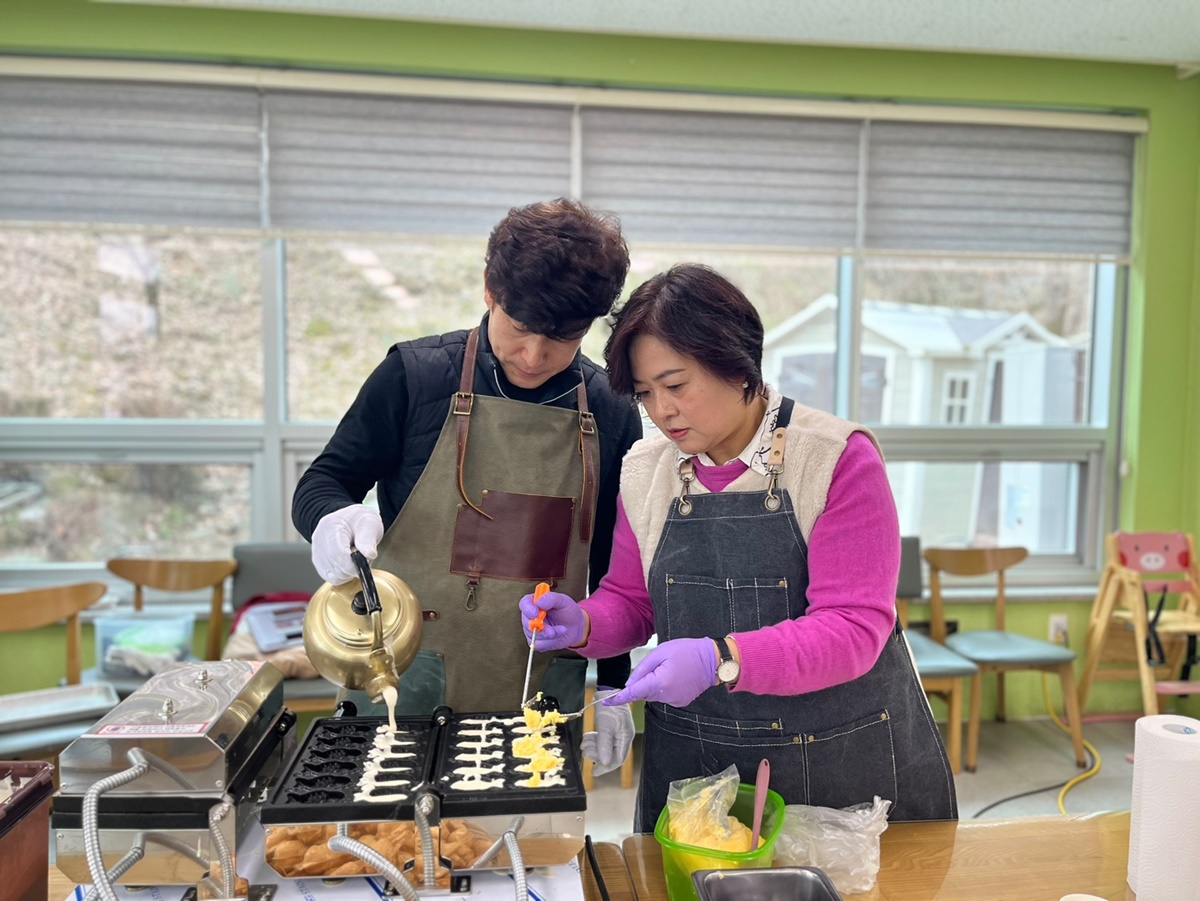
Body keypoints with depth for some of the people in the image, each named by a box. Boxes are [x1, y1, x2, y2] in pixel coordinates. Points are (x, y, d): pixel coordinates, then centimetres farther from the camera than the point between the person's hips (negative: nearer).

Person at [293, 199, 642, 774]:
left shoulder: (611, 415, 1)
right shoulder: (415, 375, -6)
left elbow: (616, 566, 10)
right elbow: (320, 485, 1)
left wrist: (613, 687, 8)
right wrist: (336, 519, -22)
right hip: (403, 691, -1)